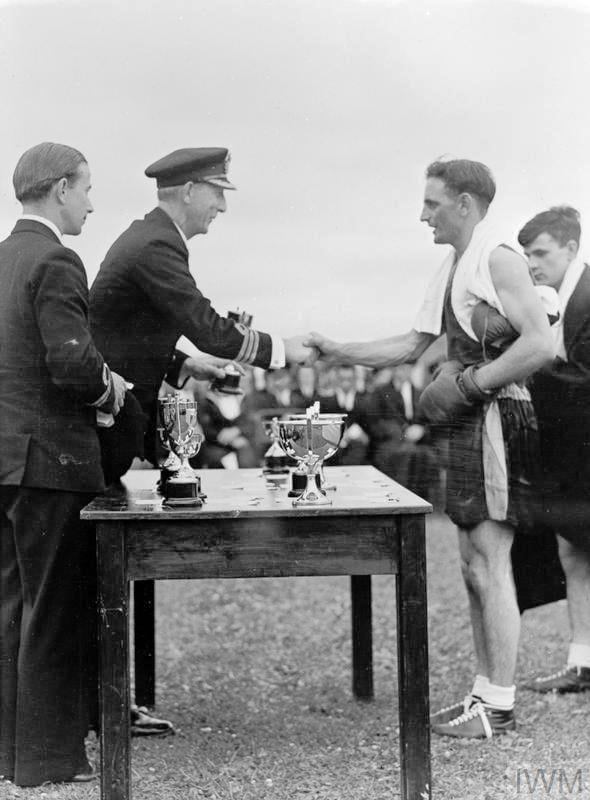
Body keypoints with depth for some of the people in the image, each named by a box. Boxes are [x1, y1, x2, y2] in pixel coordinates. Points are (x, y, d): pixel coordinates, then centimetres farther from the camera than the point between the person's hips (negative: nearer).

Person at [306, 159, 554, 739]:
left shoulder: (498, 260, -11)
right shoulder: (451, 270, 18)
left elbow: (540, 344, -21)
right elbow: (410, 345, 20)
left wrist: (469, 383, -19)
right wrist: (338, 353, 13)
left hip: (498, 419, -10)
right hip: (470, 422, 10)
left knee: (489, 562, -7)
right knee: (476, 565, 12)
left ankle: (499, 705, 0)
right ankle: (485, 692, 21)